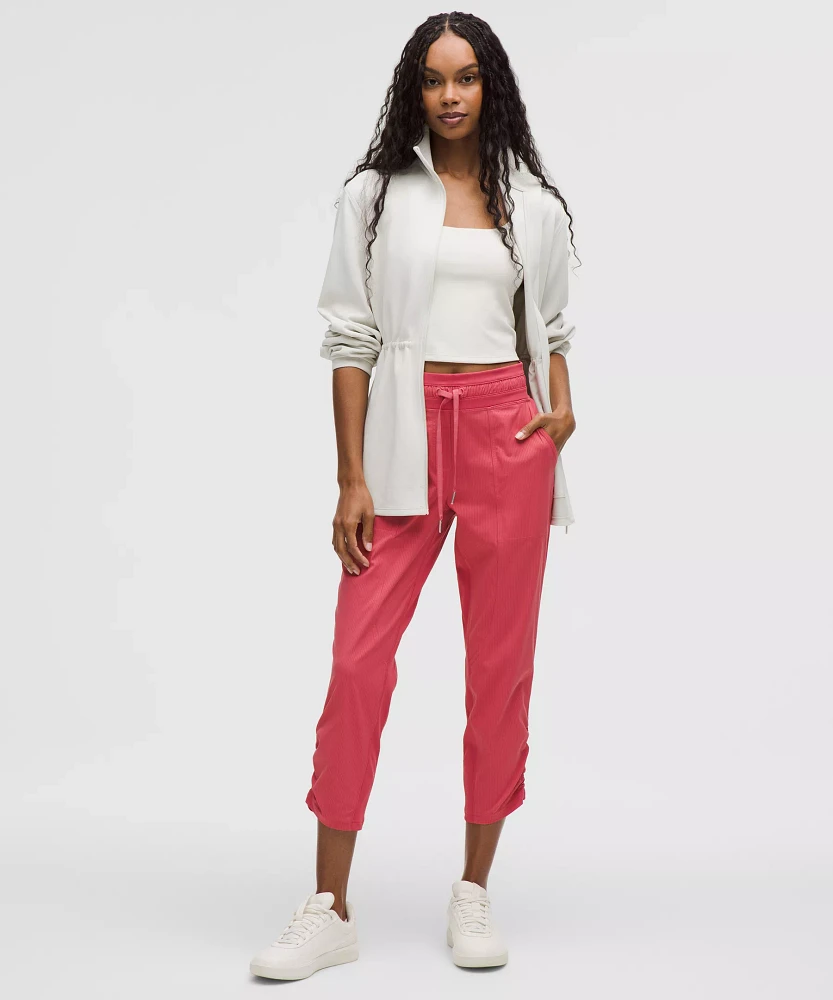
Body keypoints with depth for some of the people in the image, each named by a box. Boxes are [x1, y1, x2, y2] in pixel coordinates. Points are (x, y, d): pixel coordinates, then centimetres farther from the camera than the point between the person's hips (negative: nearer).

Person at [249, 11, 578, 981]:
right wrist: (351, 481, -5)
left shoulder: (535, 206, 12)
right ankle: (329, 909, 3)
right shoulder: (375, 194, 6)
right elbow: (351, 339, 2)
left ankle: (474, 892, 17)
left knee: (501, 665, 3)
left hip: (508, 434, 2)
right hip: (406, 435, -1)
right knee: (358, 658, -7)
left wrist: (565, 409, -1)